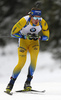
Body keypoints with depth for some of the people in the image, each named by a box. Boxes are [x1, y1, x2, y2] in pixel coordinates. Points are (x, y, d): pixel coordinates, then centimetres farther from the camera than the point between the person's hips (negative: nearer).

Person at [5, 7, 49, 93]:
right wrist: (25, 36, -32)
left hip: (34, 42, 2)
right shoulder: (24, 20, -28)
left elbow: (46, 37, -8)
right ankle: (11, 83, 1)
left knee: (34, 59, -24)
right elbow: (13, 33, -22)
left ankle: (28, 82, -15)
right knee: (21, 63, -16)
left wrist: (38, 37, -28)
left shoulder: (42, 23, -20)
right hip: (23, 41, -2)